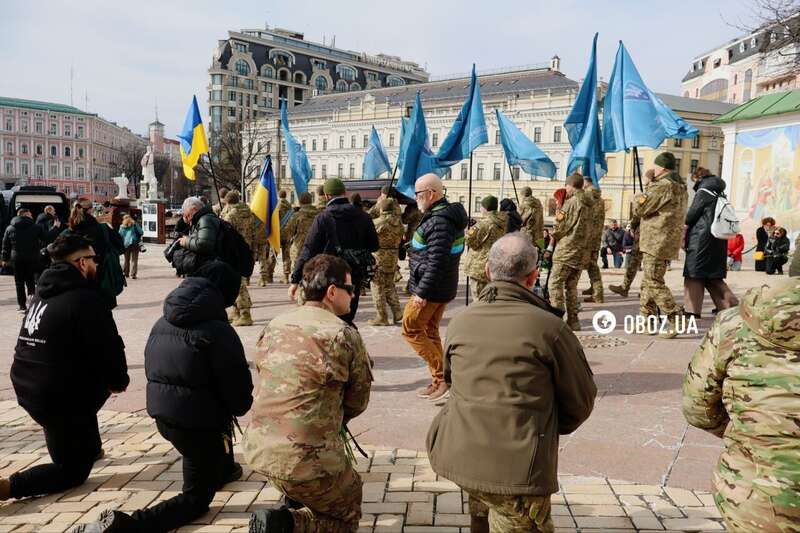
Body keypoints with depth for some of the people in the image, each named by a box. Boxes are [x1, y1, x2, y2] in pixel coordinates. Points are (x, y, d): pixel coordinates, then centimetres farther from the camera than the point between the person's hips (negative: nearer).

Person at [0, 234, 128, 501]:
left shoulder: (43, 291, 8)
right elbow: (108, 349, -17)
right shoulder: (86, 299, -19)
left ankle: (90, 447, 37)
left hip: (26, 386, 8)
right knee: (72, 471, 8)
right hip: (59, 396, -8)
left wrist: (109, 379, 19)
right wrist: (119, 381, 4)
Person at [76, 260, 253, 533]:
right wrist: (239, 409, 9)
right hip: (197, 422, -7)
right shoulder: (218, 331, -19)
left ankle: (221, 469, 48)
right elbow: (238, 386, -15)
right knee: (197, 499, 10)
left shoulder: (162, 322, 4)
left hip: (160, 413, 8)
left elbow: (152, 370, 15)